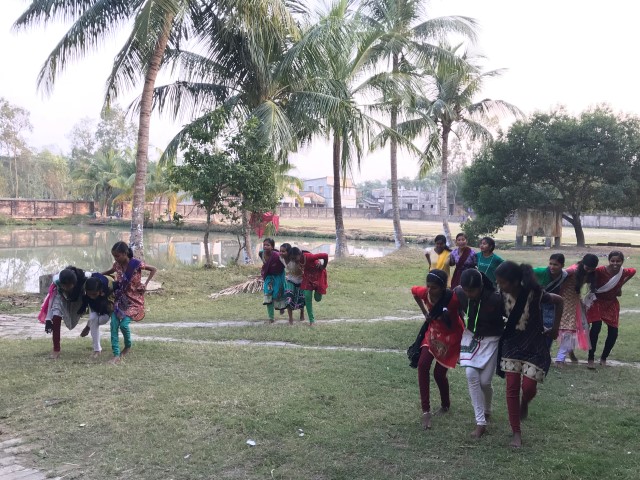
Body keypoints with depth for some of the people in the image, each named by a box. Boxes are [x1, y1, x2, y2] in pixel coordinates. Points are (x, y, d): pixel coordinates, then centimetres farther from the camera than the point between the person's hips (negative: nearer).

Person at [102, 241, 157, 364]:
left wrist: (146, 284, -14)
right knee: (114, 324, -10)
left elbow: (154, 269, -7)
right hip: (120, 298, 5)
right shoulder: (117, 265, -2)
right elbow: (110, 271, 21)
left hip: (134, 300, -5)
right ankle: (116, 355, -7)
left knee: (124, 324, -16)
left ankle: (128, 346, 16)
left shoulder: (136, 264, -18)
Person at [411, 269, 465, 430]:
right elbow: (414, 291, 2)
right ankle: (426, 411, -3)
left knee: (439, 373, 1)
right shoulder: (425, 293, -20)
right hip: (433, 333, 4)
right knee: (422, 365, -11)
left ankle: (445, 405, 32)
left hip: (451, 337, -4)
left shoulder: (453, 299, -35)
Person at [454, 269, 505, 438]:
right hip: (471, 336, 3)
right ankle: (481, 422, -2)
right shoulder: (459, 293, -19)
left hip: (491, 339, -3)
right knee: (471, 375, -10)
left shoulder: (495, 299, -31)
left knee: (484, 381, -3)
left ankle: (487, 411, 30)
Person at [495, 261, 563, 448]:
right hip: (511, 345, 3)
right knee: (512, 387, -1)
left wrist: (555, 328, -2)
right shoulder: (502, 295, -11)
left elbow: (558, 301, -5)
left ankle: (524, 404, 31)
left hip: (534, 347, -3)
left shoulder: (534, 294, -22)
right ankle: (516, 433, 8)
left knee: (528, 387, -7)